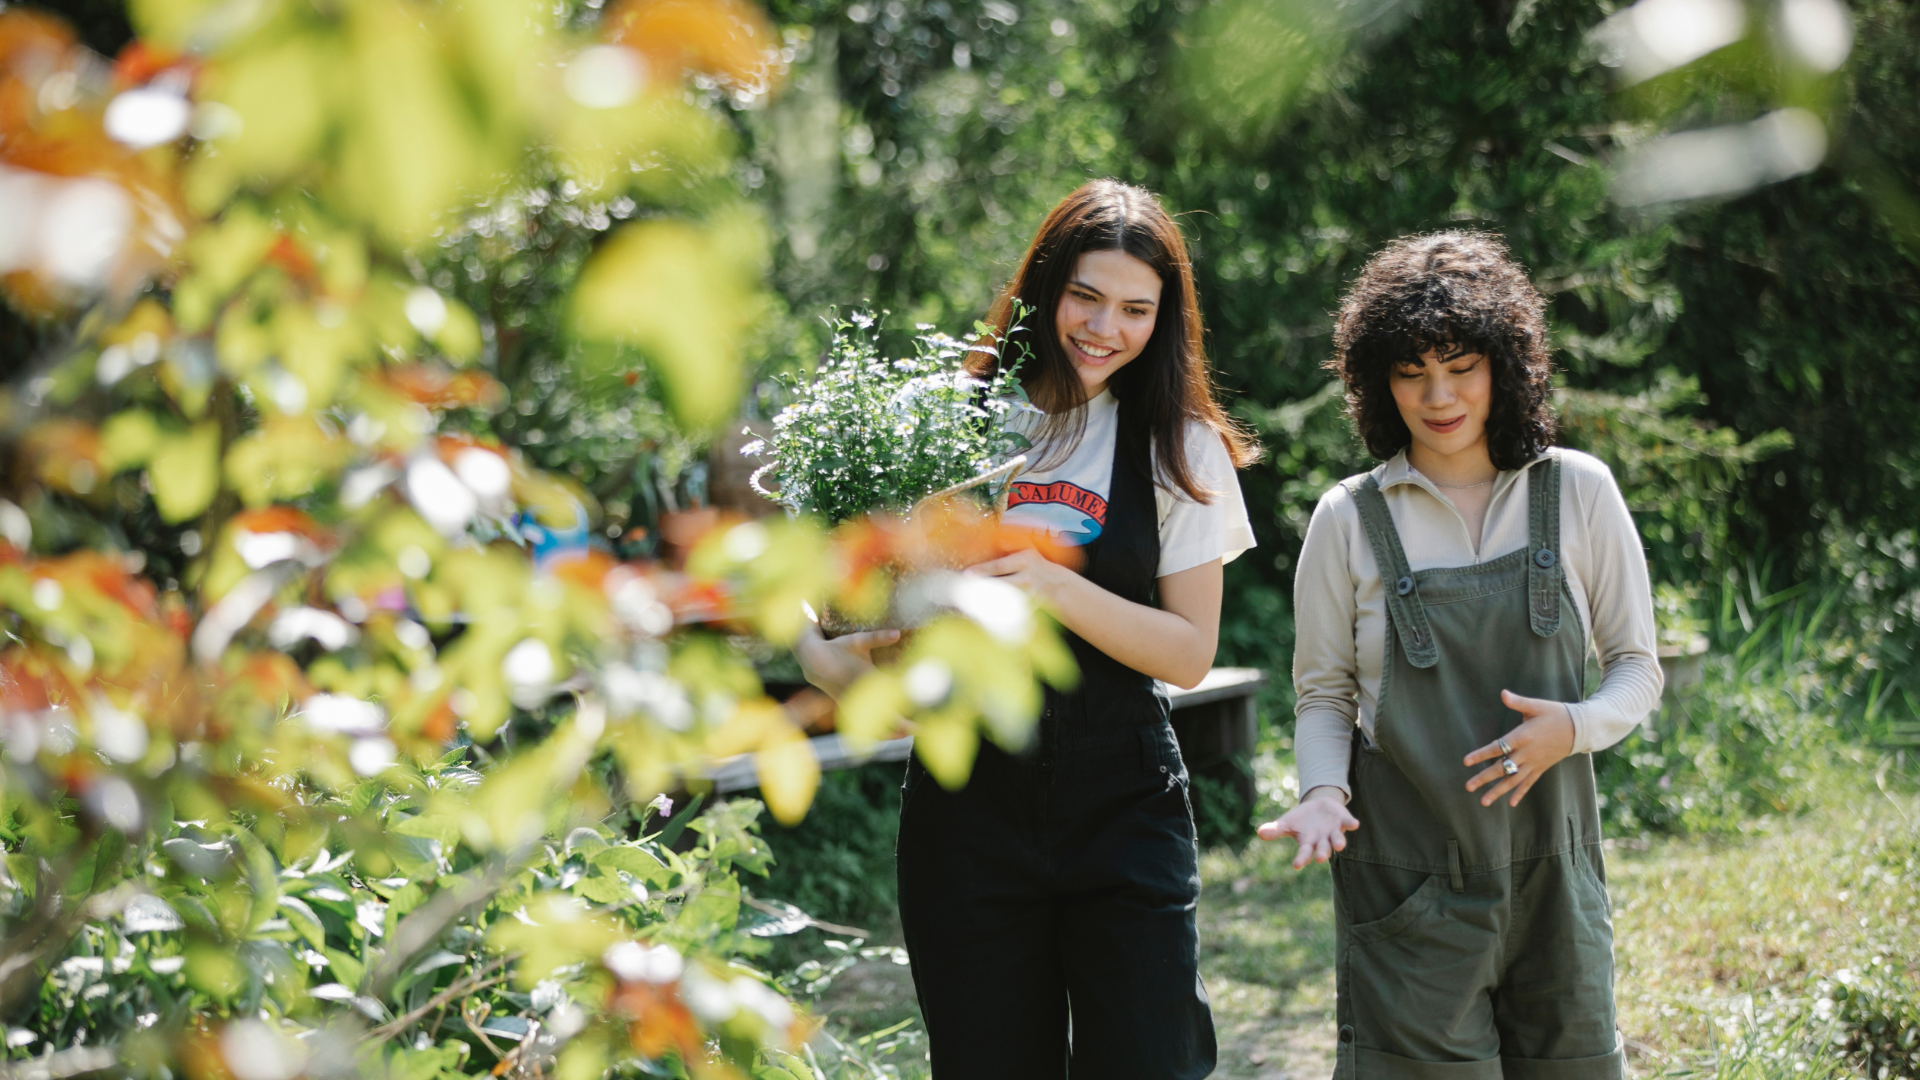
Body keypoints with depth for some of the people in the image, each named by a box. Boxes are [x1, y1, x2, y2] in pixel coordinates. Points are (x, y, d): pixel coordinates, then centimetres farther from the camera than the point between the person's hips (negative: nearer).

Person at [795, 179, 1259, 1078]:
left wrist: (1057, 589, -17)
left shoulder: (1181, 448, 3)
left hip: (1124, 808, 0)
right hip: (967, 804, 1)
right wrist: (822, 655, -13)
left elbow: (1189, 653, -2)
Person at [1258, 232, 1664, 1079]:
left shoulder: (1578, 492, 3)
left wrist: (1573, 728, -13)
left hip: (1551, 870, 2)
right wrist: (1324, 792, -12)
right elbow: (1323, 692, 7)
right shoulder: (1349, 518, 1)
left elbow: (1636, 667, 8)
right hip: (1406, 879, -1)